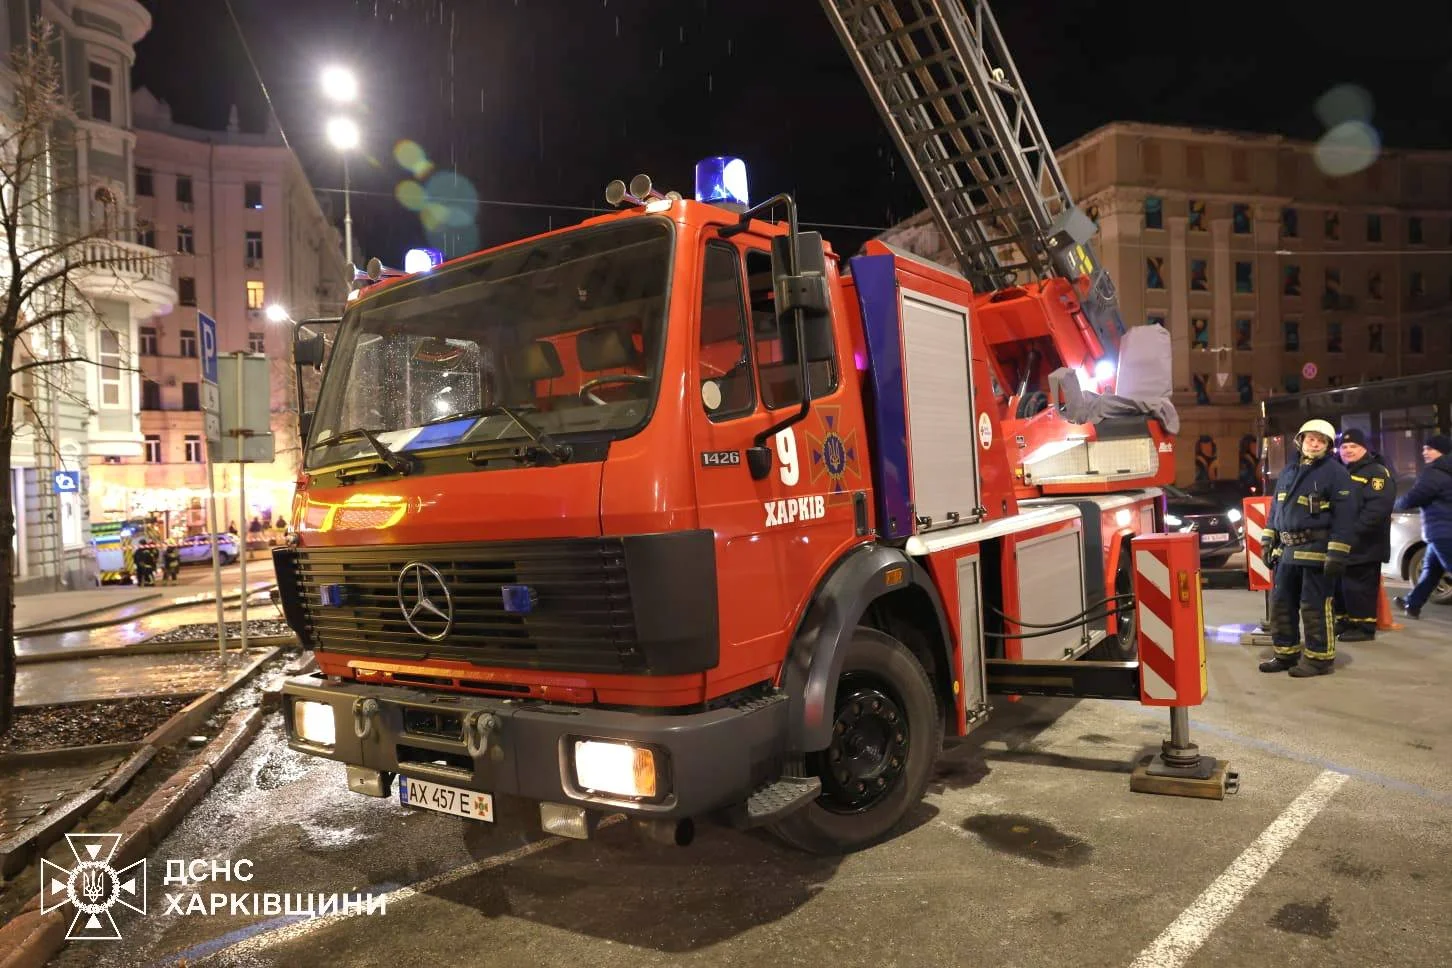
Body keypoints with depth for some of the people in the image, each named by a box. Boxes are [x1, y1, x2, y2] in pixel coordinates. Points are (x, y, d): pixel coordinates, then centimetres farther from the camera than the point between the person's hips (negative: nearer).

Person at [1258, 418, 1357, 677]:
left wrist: (1338, 554, -18)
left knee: (1314, 607, -3)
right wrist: (1268, 542, 15)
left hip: (1317, 551, -7)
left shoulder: (1335, 472, -7)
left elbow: (1345, 515, -12)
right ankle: (1286, 654, 21)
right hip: (1287, 550, 7)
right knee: (1280, 603, 10)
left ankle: (1319, 658, 8)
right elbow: (1274, 509, 21)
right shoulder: (1287, 473, 15)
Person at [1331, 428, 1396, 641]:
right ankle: (1343, 622, 23)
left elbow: (1378, 507, -19)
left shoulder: (1377, 472, -7)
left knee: (1360, 587, -5)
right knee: (1339, 586, 13)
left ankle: (1364, 626, 3)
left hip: (1363, 545, -8)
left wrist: (1355, 530, -24)